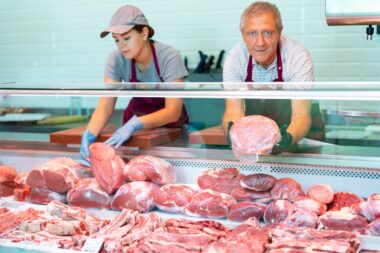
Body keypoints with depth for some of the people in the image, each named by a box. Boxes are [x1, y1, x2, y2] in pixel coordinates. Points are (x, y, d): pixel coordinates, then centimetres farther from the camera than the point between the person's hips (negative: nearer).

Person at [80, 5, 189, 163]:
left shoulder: (168, 57, -23)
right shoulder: (116, 60, -14)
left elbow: (173, 111, -29)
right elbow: (105, 106, -20)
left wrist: (135, 124, -44)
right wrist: (89, 134, -40)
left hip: (169, 125, -2)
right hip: (134, 118, 2)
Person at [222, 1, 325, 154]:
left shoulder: (299, 56, -20)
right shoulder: (235, 57, -14)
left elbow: (301, 114, -26)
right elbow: (234, 110, -18)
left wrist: (289, 137, -48)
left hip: (298, 134, -3)